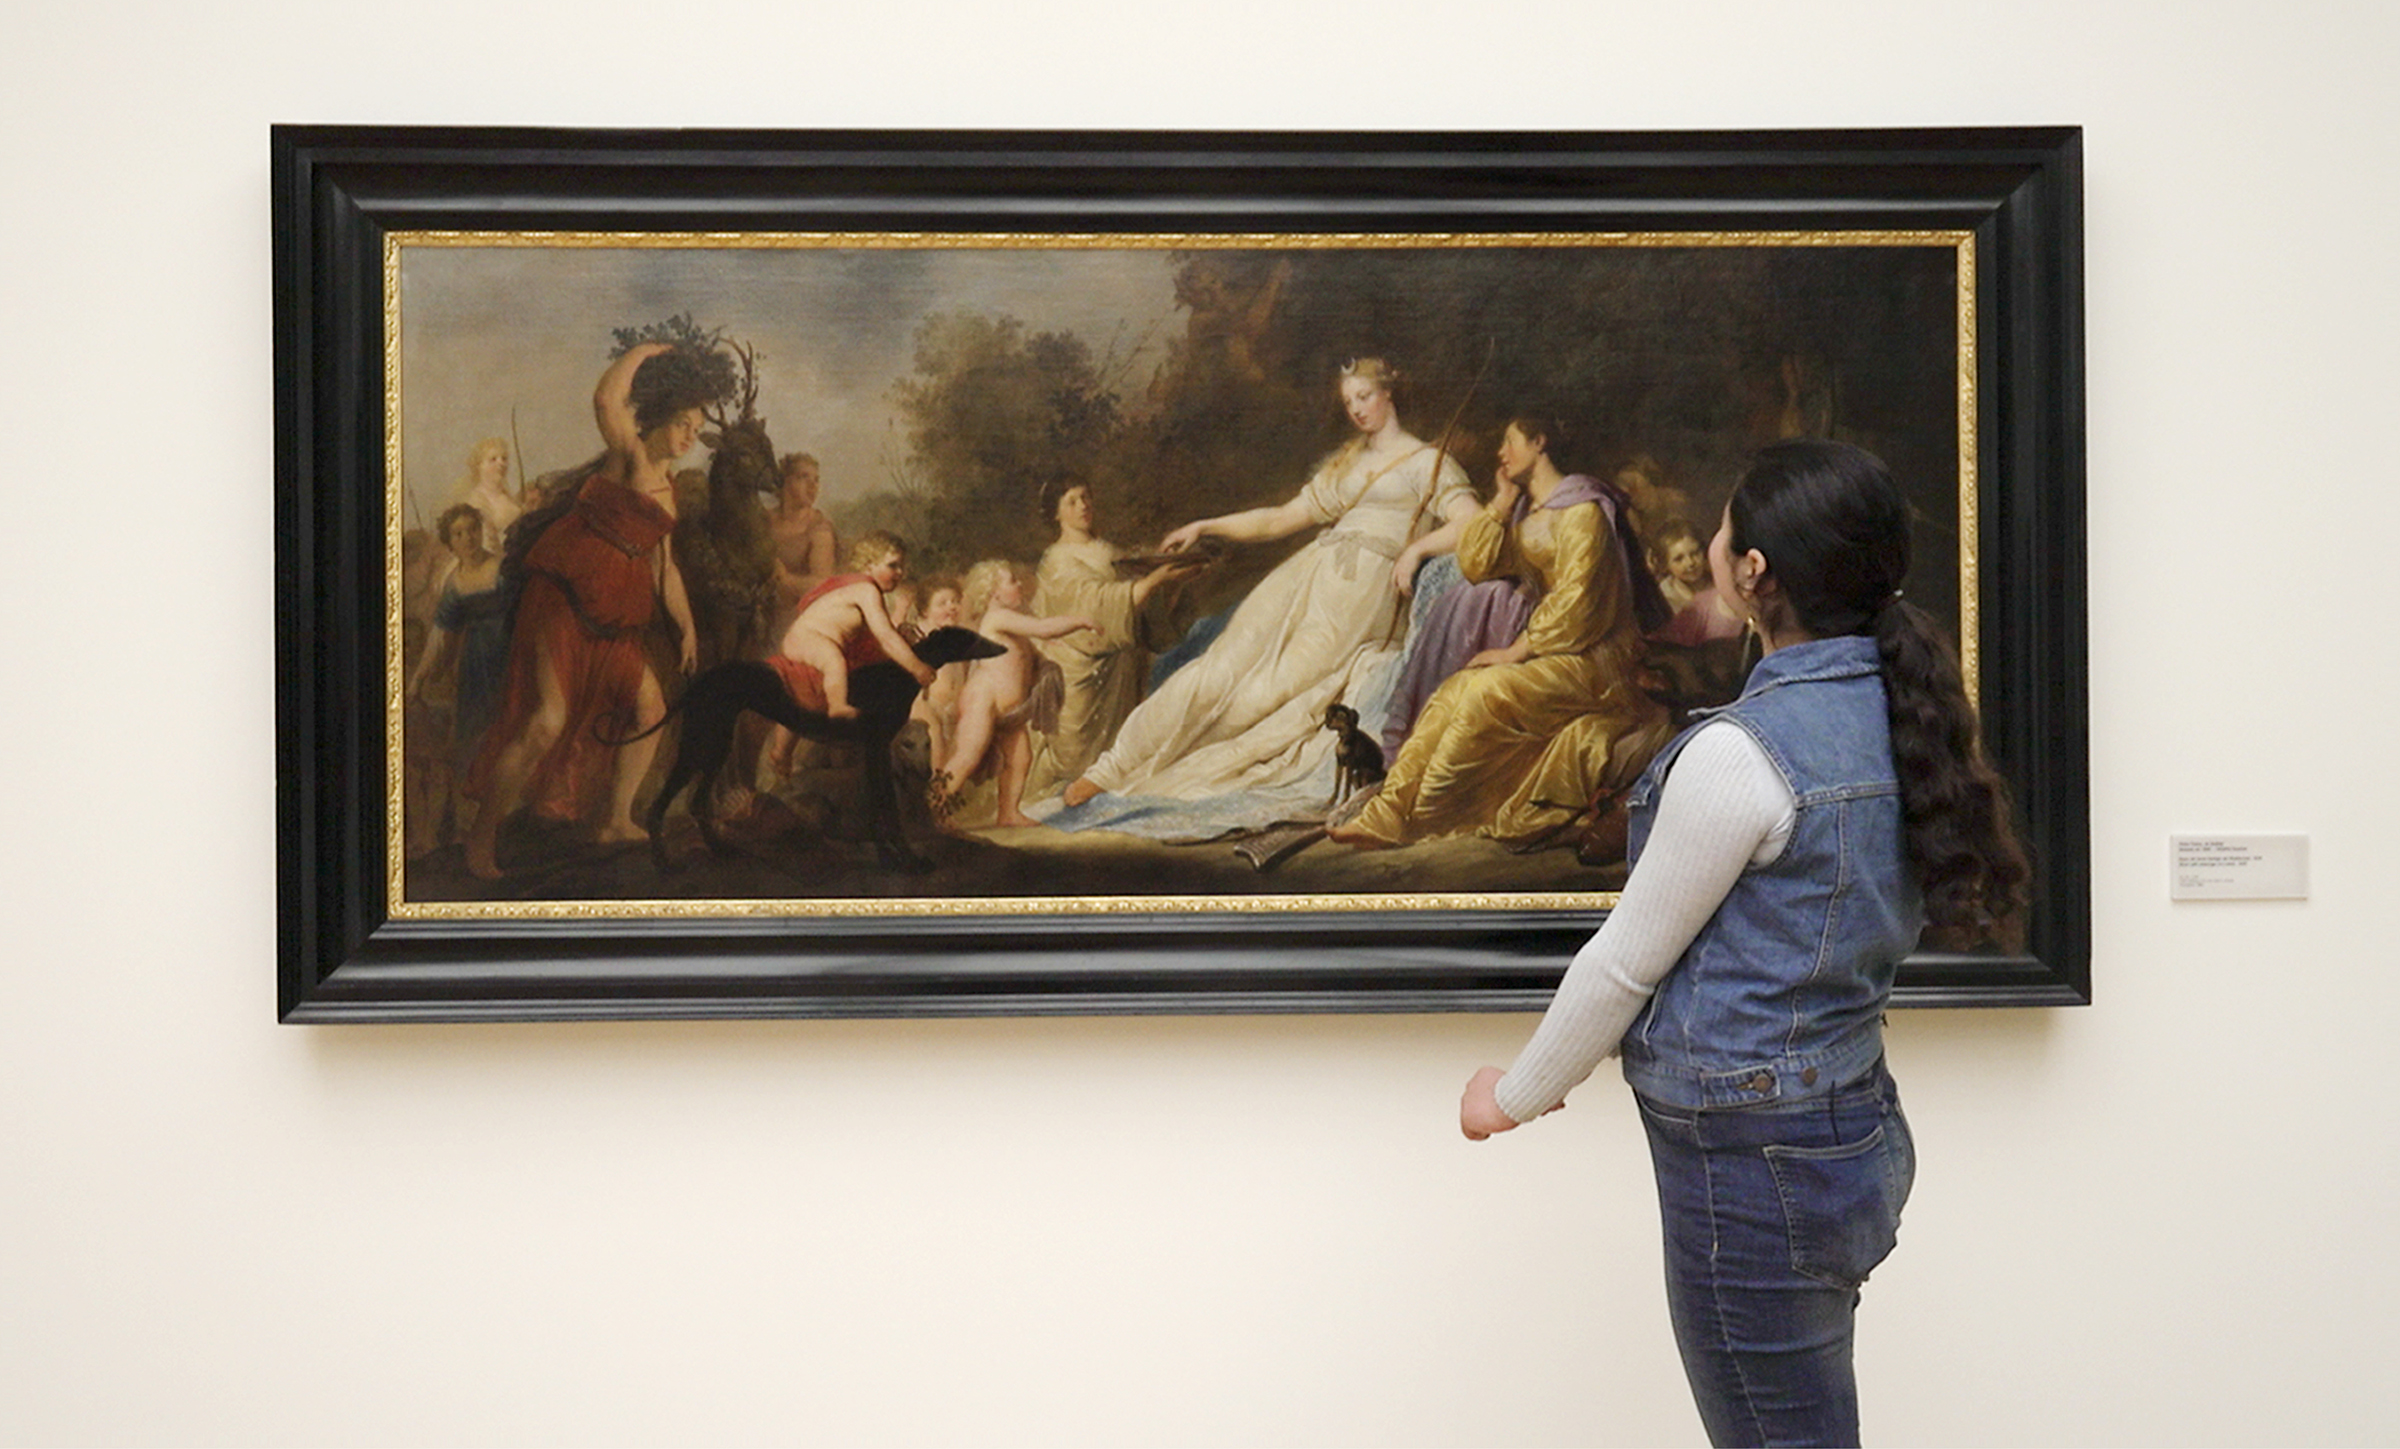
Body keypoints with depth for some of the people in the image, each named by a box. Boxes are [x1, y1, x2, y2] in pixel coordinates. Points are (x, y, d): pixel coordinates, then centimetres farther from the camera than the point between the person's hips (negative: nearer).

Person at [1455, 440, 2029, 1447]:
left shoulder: (1744, 753, -22)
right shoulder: (1893, 713, 3)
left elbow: (1628, 961, -12)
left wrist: (1518, 1093, 3)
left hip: (1755, 1170, -9)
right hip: (1854, 1129, 9)